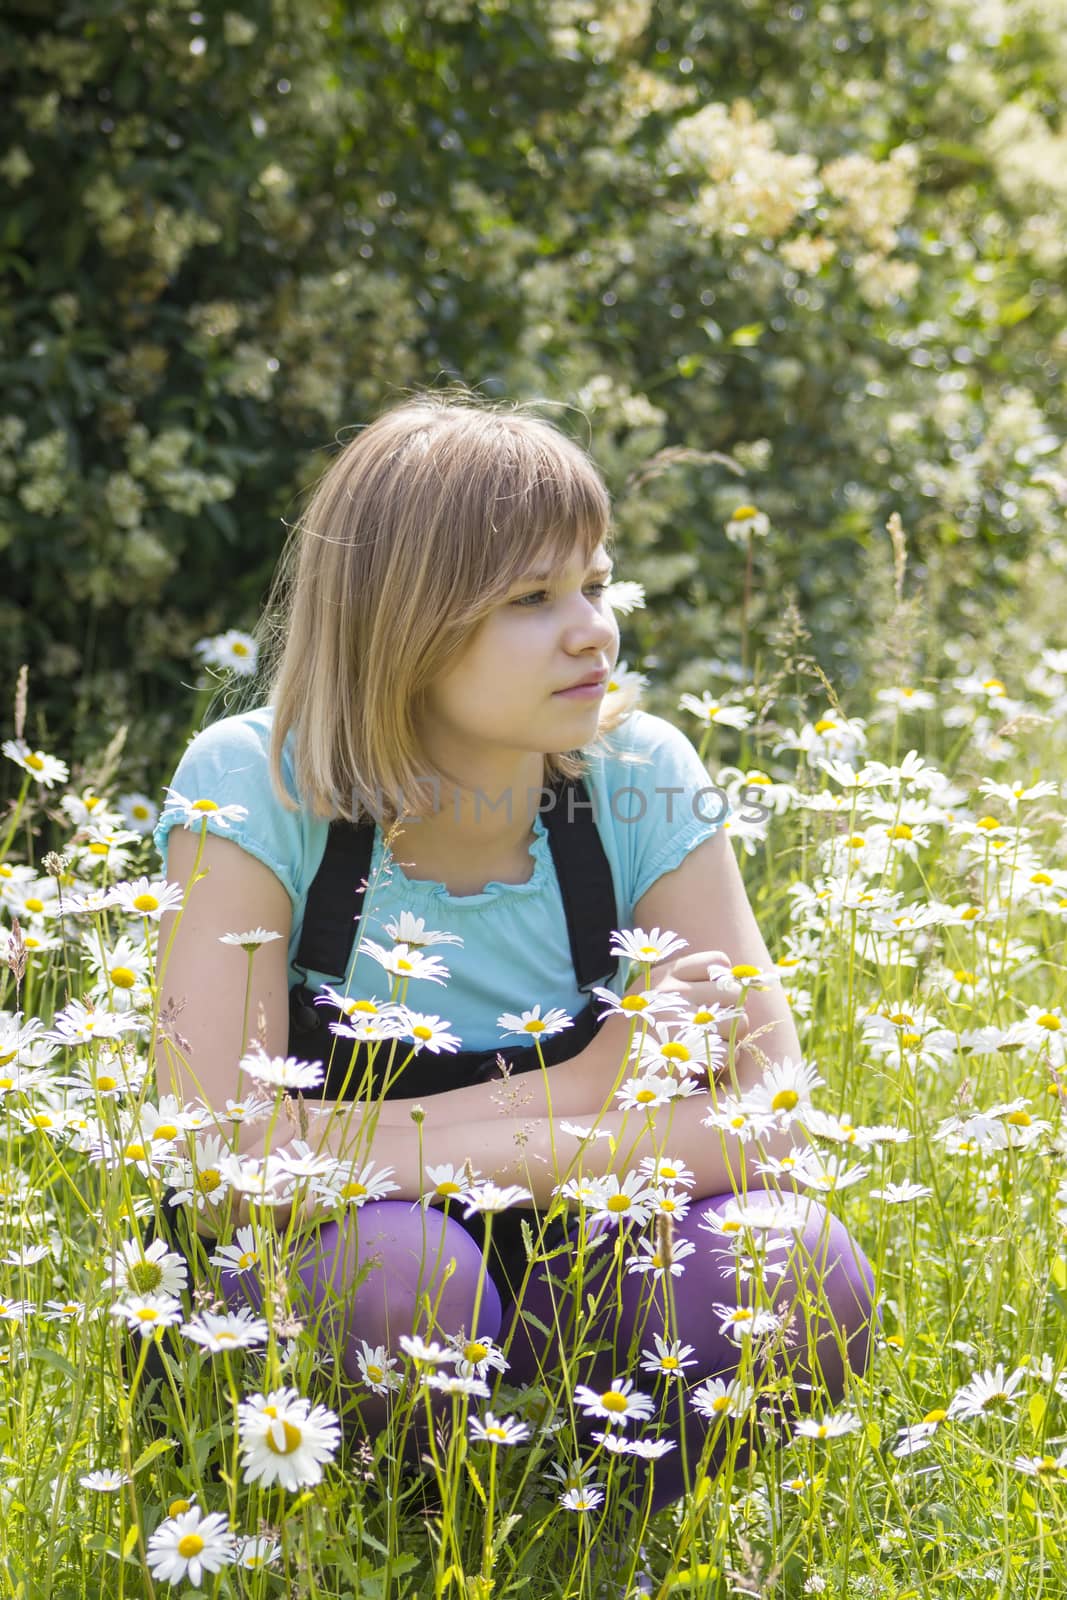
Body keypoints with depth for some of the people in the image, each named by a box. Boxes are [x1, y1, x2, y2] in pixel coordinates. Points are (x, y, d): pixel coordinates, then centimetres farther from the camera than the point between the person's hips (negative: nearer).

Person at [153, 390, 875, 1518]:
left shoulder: (639, 779, -9)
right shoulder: (253, 791, -19)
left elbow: (773, 1105, -14)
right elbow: (217, 1159, -28)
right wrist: (567, 1092, -27)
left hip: (545, 1259, 3)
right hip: (299, 1275, -3)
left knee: (805, 1279, -26)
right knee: (398, 1276, -38)